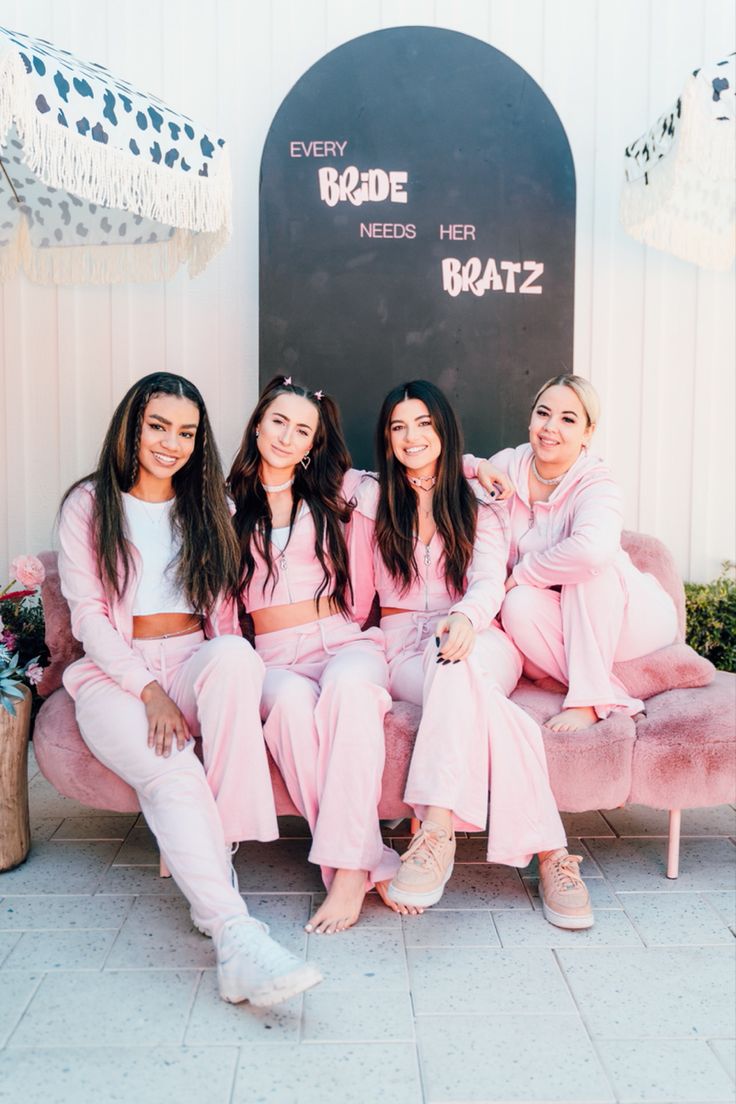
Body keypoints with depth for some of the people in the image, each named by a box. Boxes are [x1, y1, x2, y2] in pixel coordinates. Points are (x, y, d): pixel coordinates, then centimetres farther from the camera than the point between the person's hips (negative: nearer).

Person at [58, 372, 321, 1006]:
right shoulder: (89, 504, 7)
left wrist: (226, 671, -7)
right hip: (115, 674, -2)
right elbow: (87, 614, -2)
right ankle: (236, 937, -43)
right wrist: (149, 690, -16)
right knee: (173, 776, -34)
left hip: (195, 664, 3)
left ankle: (215, 860, -32)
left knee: (235, 656, -36)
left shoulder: (208, 507, 17)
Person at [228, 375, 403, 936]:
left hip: (347, 642, 0)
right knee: (292, 701, -36)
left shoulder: (338, 491, 14)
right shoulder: (230, 505, 14)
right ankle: (373, 862, -31)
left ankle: (348, 868, -35)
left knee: (348, 685, -37)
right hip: (276, 657, 0)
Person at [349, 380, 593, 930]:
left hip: (479, 641, 0)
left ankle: (438, 828, -45)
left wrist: (466, 617, -29)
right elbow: (359, 596, 15)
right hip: (405, 649, 1)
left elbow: (489, 581, -6)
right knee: (475, 700, -35)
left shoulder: (478, 502, 11)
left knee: (455, 662, -39)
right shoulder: (372, 498, 14)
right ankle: (550, 852, -41)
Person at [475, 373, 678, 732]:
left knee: (591, 562, -34)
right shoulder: (510, 464, -6)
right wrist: (477, 467, -15)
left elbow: (592, 549, -45)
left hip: (629, 618, -3)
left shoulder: (596, 486, -22)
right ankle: (611, 698, -17)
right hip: (565, 627, 3)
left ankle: (589, 700, -26)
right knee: (518, 606, -31)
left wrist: (522, 573, -30)